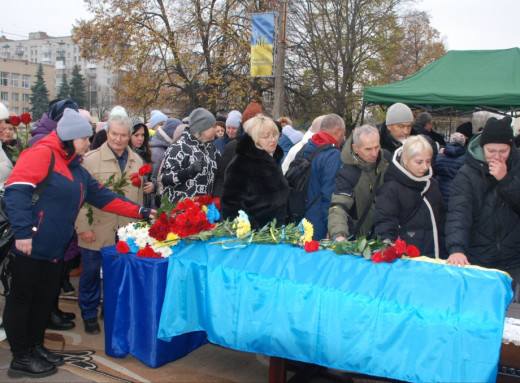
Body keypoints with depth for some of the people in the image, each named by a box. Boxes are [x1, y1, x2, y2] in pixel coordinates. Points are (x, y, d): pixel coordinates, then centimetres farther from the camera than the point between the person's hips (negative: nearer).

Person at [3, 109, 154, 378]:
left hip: (55, 247, 9)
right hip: (31, 245, -9)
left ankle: (35, 346, 31)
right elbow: (17, 190, -20)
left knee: (45, 298, 16)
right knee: (22, 298, 4)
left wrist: (140, 212, 12)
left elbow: (103, 198, 17)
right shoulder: (42, 154, -11)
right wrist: (22, 231, -26)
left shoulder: (76, 171, 17)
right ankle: (20, 358, 15)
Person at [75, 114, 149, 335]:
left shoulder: (136, 161, 10)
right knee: (91, 272, 9)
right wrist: (83, 226, -10)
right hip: (97, 229, -3)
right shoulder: (91, 159, -4)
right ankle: (89, 315, 27)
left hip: (126, 231, 3)